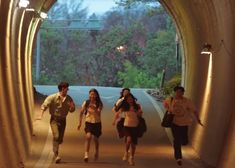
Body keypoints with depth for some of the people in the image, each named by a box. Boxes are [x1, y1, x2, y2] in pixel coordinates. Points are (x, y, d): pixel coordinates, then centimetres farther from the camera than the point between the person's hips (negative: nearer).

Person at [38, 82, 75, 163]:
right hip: (54, 119, -4)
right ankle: (56, 155, -21)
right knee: (56, 136, -20)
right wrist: (41, 116, -24)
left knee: (60, 139, 7)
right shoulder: (52, 97, -10)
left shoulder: (69, 99, 1)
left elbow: (72, 110, 9)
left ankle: (55, 147, 39)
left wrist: (72, 107, -15)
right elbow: (44, 105, -11)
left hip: (63, 120, 4)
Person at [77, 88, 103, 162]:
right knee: (88, 136, -23)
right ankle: (86, 154, -23)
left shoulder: (99, 104, -4)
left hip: (97, 123, 1)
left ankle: (96, 153, 39)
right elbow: (81, 112, 8)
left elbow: (98, 113, -17)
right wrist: (80, 123, 10)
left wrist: (94, 109, -33)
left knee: (95, 139, 11)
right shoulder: (86, 103, -2)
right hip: (88, 122, -1)